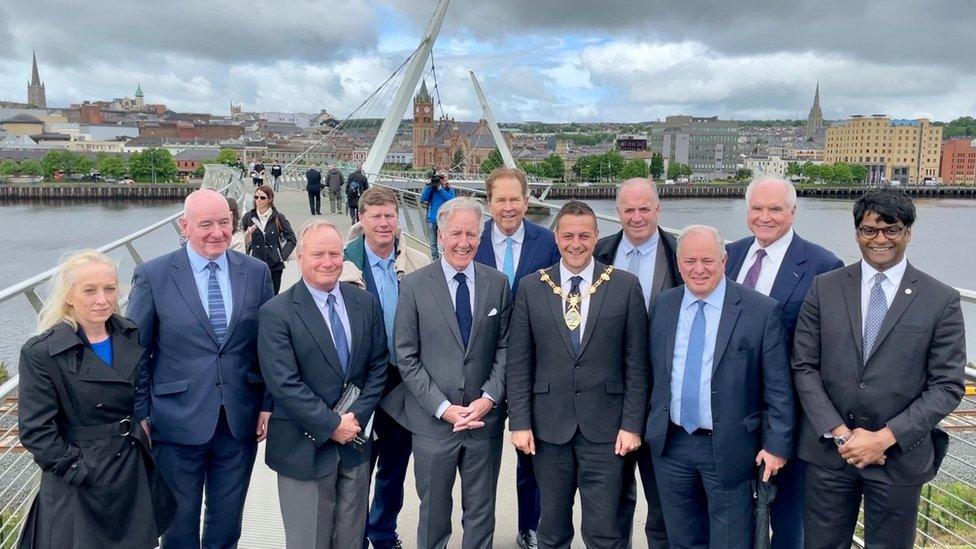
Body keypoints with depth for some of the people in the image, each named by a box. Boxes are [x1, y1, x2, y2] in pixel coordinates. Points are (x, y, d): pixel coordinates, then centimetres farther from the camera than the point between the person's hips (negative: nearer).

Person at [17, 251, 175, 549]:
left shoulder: (132, 335, -1)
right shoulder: (40, 353, -15)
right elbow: (36, 431, -14)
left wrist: (143, 431, 5)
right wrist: (77, 471, -15)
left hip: (136, 471, 5)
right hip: (81, 484, -4)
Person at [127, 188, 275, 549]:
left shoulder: (257, 272, 0)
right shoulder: (152, 276, -7)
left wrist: (268, 405, 2)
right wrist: (141, 415, -3)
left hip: (241, 421, 2)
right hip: (178, 423, -2)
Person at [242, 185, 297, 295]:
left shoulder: (278, 218, 0)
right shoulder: (248, 217, 4)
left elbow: (291, 239, 5)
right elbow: (245, 242, 8)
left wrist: (283, 256, -2)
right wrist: (248, 234, -12)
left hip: (274, 266, 0)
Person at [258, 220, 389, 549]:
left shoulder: (366, 303, 3)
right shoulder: (276, 313, -11)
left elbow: (378, 366, 5)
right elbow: (284, 384, -16)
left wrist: (357, 417, -6)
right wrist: (332, 425, -15)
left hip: (355, 441, 4)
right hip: (304, 448, -4)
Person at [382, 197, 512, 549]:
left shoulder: (498, 284, 2)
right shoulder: (414, 286, -5)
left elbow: (504, 347, 4)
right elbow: (406, 357, -6)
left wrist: (489, 397, -9)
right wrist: (443, 408, -12)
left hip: (485, 418, 2)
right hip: (433, 421, -2)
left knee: (481, 513, 14)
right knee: (433, 513, 14)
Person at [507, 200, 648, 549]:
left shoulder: (625, 286, -2)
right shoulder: (531, 288, 1)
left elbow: (636, 364, -1)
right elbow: (518, 363, 2)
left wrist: (632, 425, -4)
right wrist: (520, 422, -3)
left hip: (604, 427, -1)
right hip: (549, 425, 2)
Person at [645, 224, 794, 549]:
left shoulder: (762, 311, -10)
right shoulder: (662, 306, 3)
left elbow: (778, 386, -8)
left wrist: (777, 445, -9)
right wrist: (648, 424, 11)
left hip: (729, 448, -3)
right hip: (670, 443, 4)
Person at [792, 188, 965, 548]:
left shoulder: (941, 300, -2)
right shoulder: (824, 288, 1)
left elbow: (947, 386, -4)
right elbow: (804, 367, 0)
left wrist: (885, 437, -12)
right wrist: (840, 433, -10)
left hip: (900, 455, -1)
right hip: (828, 450, 1)